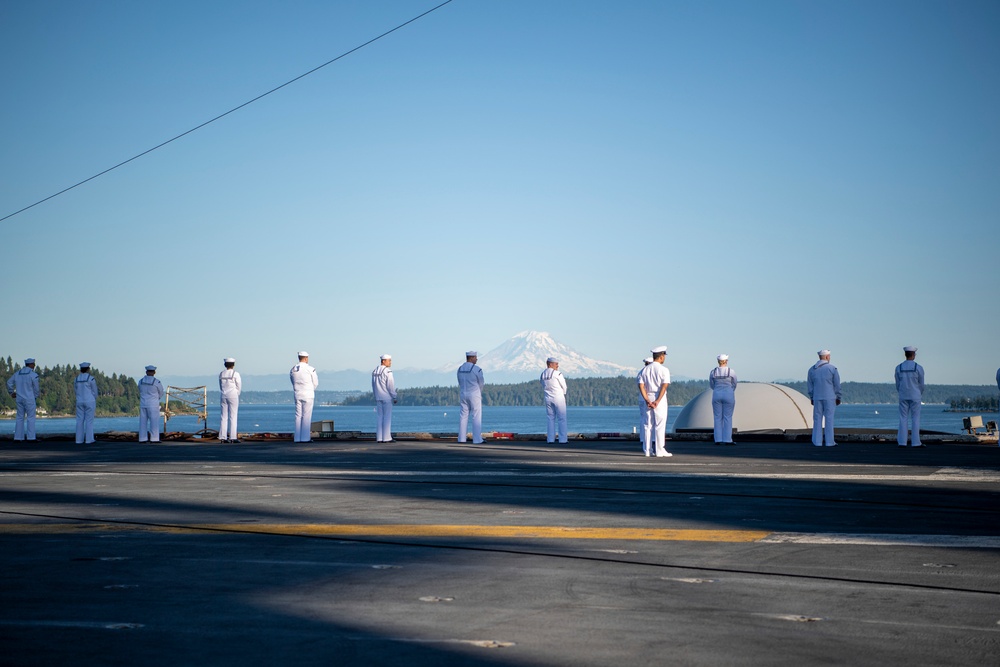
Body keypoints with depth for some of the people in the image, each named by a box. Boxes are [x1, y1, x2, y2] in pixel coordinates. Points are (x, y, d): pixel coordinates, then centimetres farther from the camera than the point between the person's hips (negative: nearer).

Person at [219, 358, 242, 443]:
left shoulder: (221, 374, 6)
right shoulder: (235, 374, -6)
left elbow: (220, 387, 10)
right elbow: (239, 387, -4)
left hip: (223, 396, 4)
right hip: (233, 396, -4)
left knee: (224, 417, 6)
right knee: (233, 417, -2)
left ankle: (222, 437, 2)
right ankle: (233, 437, -5)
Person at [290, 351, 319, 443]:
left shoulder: (293, 370, 6)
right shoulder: (310, 369, -9)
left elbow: (293, 382, 11)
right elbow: (315, 383, -2)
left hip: (297, 395, 5)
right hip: (308, 395, -5)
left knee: (298, 416, 8)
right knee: (306, 416, -2)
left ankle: (297, 438, 5)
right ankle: (305, 437, -5)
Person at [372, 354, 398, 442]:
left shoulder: (375, 372, 10)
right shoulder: (387, 371, -12)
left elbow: (373, 386, 14)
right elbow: (390, 385, -14)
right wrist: (394, 397, -7)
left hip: (378, 398, 7)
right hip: (387, 397, -7)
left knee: (379, 416, 7)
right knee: (387, 417, -4)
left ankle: (379, 438, 5)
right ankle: (386, 438, -5)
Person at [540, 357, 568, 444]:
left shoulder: (543, 374, 7)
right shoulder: (557, 373, -13)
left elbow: (544, 387, 11)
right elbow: (564, 387, -6)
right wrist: (563, 394, 11)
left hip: (548, 398, 6)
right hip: (558, 398, -6)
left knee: (551, 419, 10)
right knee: (562, 419, 0)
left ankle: (550, 439, 6)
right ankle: (562, 439, -3)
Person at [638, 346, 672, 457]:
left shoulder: (645, 370, 9)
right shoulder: (663, 370, -6)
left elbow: (641, 386, -1)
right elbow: (664, 386, -16)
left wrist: (647, 400, -6)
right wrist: (657, 401, -18)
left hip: (648, 399, 5)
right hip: (660, 399, -5)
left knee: (648, 425, 9)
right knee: (660, 425, -1)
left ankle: (647, 450, 9)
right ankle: (659, 450, -2)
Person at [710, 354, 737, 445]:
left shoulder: (713, 372, -1)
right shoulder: (731, 372, -6)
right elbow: (734, 384, 7)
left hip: (717, 395, 2)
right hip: (728, 395, -2)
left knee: (718, 418, 6)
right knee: (728, 418, 2)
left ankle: (718, 439, 5)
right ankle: (727, 439, 0)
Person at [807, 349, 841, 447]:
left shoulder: (812, 369, 5)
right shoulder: (832, 368, -5)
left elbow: (809, 385, 9)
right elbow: (837, 385, -2)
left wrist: (811, 398, 16)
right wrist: (838, 398, 7)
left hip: (817, 398, 3)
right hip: (829, 398, -3)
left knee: (817, 419, 6)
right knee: (829, 419, 0)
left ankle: (817, 441, 5)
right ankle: (829, 442, 0)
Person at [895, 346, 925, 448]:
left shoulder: (898, 368, 0)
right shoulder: (918, 368, -7)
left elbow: (897, 385, 6)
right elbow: (921, 384, 1)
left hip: (903, 397, 2)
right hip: (915, 396, -2)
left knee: (903, 419, 5)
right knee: (916, 419, 3)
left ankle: (901, 442, -1)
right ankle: (916, 442, 1)